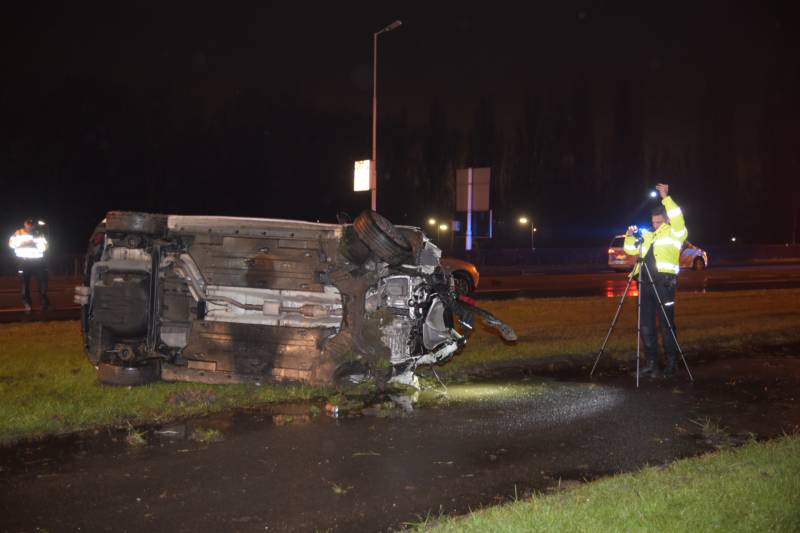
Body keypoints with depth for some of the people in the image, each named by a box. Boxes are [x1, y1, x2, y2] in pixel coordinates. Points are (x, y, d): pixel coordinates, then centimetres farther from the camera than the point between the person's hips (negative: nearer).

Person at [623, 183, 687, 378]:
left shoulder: (674, 233, 4)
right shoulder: (648, 236, 22)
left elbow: (677, 218, -16)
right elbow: (631, 249, 24)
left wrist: (666, 198, -21)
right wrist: (630, 236, 5)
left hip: (664, 284, -6)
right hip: (646, 284, 6)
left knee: (667, 325, -2)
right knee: (646, 326, 6)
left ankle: (671, 363, 5)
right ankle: (652, 363, 12)